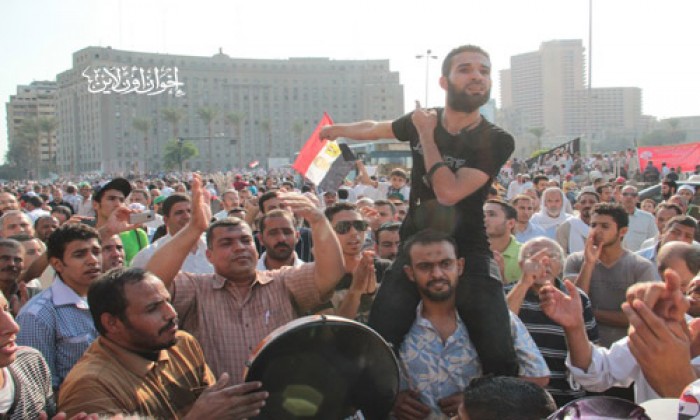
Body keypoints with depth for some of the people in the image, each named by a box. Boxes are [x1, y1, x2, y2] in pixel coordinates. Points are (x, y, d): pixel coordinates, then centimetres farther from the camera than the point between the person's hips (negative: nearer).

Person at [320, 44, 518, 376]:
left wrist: (426, 134, -11)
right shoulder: (421, 120, 2)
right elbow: (375, 129, 24)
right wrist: (335, 130, 41)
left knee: (501, 360, -14)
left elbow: (448, 192, -21)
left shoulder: (497, 142, -9)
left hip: (469, 256, -2)